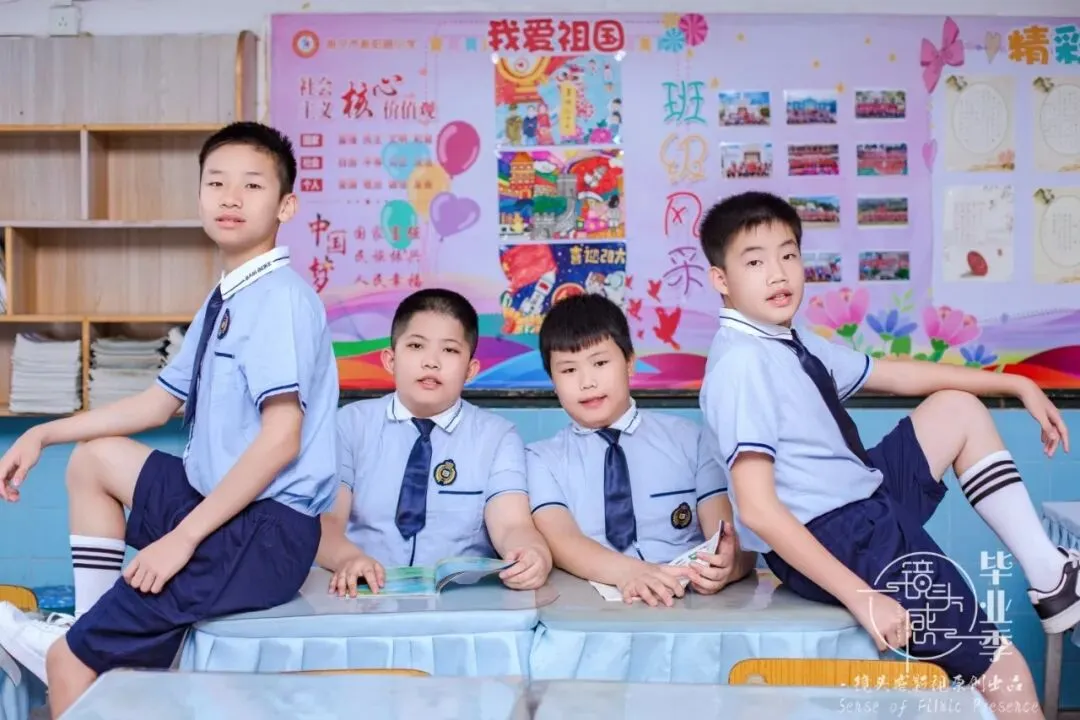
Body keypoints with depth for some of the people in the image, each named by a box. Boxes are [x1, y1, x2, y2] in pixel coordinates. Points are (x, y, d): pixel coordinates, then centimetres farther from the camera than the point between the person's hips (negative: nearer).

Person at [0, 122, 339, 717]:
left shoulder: (279, 296, -17)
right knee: (94, 458, 24)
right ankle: (91, 624, 26)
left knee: (70, 664, -6)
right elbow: (160, 402, 21)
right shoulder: (222, 301, 11)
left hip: (266, 532, -9)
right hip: (220, 501, 9)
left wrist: (182, 538, -20)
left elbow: (281, 438, -23)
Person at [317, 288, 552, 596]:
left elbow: (512, 525, -8)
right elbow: (326, 518, -3)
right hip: (368, 594, -1)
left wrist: (535, 557, -31)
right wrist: (348, 558, -25)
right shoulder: (350, 423, 7)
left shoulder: (498, 436, 5)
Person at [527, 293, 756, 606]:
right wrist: (628, 572, -28)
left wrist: (729, 563, -22)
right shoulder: (542, 459, 9)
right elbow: (559, 540, -9)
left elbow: (736, 538, 2)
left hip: (687, 597, 2)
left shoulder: (688, 438, 11)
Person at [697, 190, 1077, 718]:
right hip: (834, 541, -10)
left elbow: (900, 375, 21)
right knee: (1004, 673, -5)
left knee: (958, 408, 20)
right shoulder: (742, 362, -20)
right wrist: (860, 596, -26)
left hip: (868, 507, 10)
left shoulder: (795, 345, 9)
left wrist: (1017, 385, 21)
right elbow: (757, 507, -26)